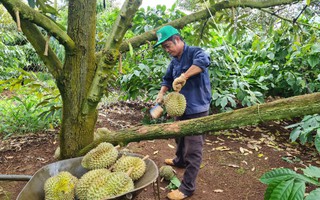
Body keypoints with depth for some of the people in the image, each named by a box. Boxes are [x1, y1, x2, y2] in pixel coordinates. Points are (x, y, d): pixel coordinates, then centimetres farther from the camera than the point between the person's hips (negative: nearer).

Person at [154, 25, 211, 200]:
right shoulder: (174, 61, 9)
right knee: (180, 138, 27)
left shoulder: (194, 52, -16)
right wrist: (162, 93, 0)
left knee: (193, 149, -1)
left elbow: (203, 61, -39)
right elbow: (167, 78, 18)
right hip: (182, 107, 9)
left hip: (196, 110, -8)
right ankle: (180, 161, 53)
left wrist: (183, 77, -41)